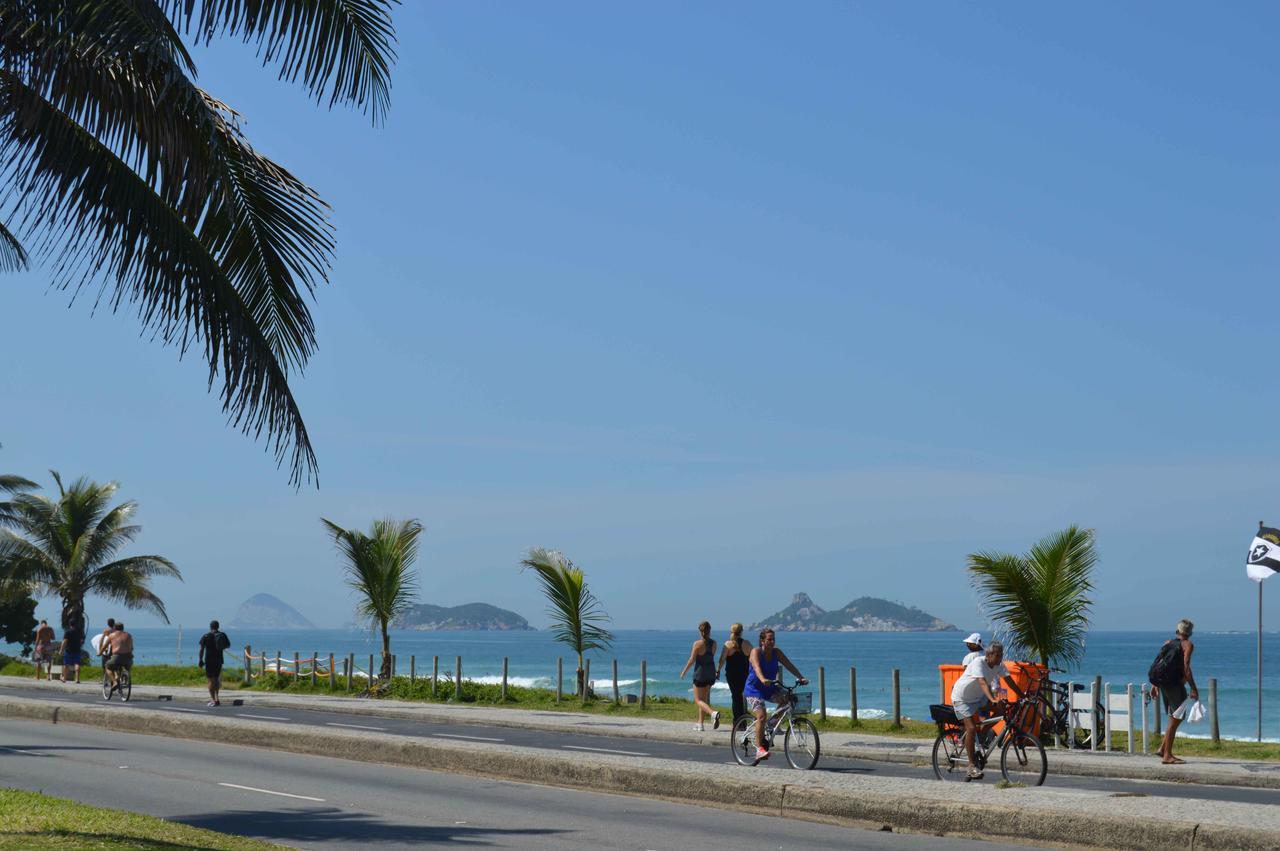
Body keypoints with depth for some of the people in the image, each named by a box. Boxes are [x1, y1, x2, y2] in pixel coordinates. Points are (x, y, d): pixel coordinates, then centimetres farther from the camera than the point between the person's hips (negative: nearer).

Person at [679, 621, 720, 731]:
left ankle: (713, 713, -26)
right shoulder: (713, 643, -1)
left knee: (698, 700, 1)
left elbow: (692, 660, -12)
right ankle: (700, 724, 20)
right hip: (711, 673, 6)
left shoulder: (697, 644, -16)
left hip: (700, 672, -6)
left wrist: (684, 671, -1)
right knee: (704, 699, 18)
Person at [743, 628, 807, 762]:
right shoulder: (756, 652, -16)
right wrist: (763, 680, -53)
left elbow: (789, 665, -9)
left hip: (770, 687, 5)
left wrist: (801, 678, -24)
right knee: (761, 716, -21)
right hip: (754, 689, -5)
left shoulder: (776, 652, -2)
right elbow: (757, 667, -34)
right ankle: (759, 749, -16)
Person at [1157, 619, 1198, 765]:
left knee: (1175, 718, 19)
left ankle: (1163, 748, 15)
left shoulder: (1168, 643, 13)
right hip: (1177, 685, -8)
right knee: (1175, 720, -3)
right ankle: (1167, 756, -3)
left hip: (1164, 683, 8)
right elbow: (1186, 667, -17)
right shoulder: (1188, 645, -7)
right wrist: (1194, 689, -16)